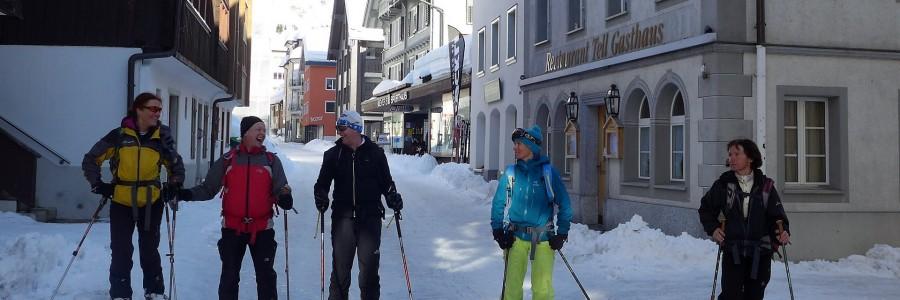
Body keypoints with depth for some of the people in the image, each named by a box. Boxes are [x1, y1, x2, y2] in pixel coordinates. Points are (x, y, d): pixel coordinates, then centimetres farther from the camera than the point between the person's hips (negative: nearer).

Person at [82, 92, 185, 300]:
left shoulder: (162, 137, -1)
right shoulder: (119, 135, -5)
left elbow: (176, 165, 14)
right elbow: (91, 160, 4)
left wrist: (174, 185, -1)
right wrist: (98, 185, -5)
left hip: (151, 203, 1)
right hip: (121, 203, -1)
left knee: (150, 250, 11)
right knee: (121, 252, 2)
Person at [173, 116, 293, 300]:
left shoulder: (272, 161, 3)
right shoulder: (227, 160, 4)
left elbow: (280, 189, -1)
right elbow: (208, 188, 5)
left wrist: (284, 198, -23)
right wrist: (187, 194, -11)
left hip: (262, 229, 0)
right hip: (232, 228, 0)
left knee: (266, 275, 5)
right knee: (229, 275, 10)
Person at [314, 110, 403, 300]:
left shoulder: (375, 153, 2)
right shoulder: (333, 154, 6)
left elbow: (386, 182, 10)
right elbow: (323, 182, 9)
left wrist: (393, 198, -7)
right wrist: (321, 197, -10)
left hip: (370, 216, -1)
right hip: (343, 217, 1)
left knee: (369, 265, 4)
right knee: (340, 264, 5)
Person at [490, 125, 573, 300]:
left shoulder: (548, 171, -2)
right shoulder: (511, 172, 3)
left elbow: (563, 204, 1)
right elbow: (498, 203, 5)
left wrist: (561, 233, -2)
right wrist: (498, 230, -1)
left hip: (543, 238, -2)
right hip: (516, 237, 2)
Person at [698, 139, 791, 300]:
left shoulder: (765, 185, 3)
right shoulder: (723, 184, 1)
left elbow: (776, 214, 4)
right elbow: (706, 209, 11)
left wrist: (783, 232, -14)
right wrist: (713, 228, -3)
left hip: (760, 252, 1)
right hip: (732, 251, -1)